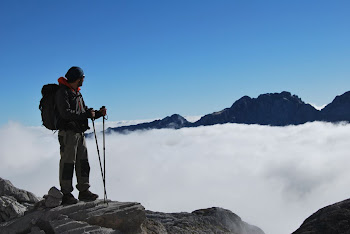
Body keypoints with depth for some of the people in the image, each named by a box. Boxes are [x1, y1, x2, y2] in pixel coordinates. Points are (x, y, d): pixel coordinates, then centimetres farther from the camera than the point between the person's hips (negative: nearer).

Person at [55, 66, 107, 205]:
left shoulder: (77, 93, 20)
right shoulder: (62, 92, -9)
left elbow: (84, 112, 23)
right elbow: (66, 113, -21)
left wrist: (99, 113, 7)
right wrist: (87, 114, -19)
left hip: (79, 133, 9)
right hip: (67, 132, -9)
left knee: (83, 162, 9)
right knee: (68, 163, -6)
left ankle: (84, 191, 16)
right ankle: (66, 194, -1)